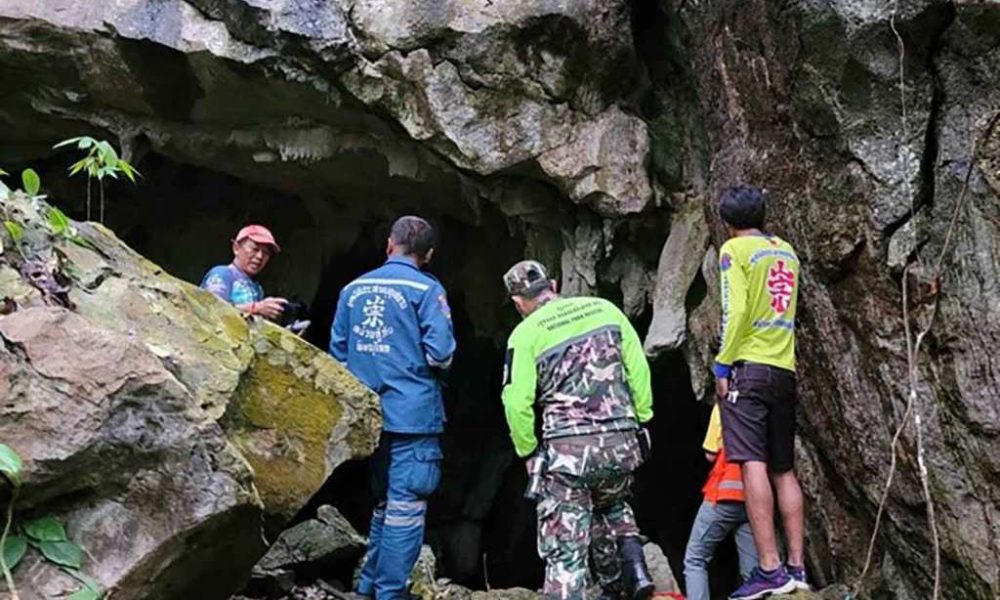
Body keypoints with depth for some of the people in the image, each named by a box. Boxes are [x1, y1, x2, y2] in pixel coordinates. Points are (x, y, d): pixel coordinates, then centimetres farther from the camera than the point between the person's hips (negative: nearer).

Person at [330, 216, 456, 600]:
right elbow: (439, 353, -14)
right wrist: (424, 368, 8)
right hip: (412, 414, -6)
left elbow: (337, 351, 10)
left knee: (384, 502, 20)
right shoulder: (426, 289, -8)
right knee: (406, 508, 0)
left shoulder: (353, 289, 8)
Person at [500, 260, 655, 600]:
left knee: (564, 550, 5)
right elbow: (639, 369, 6)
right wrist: (640, 419, 15)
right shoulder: (604, 309, 8)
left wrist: (528, 451, 6)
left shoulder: (525, 334, -1)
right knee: (611, 505, 32)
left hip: (568, 450, -4)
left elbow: (517, 403, -7)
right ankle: (633, 570, 16)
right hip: (621, 442, 4)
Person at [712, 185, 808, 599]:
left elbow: (736, 311, -13)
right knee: (784, 470, 9)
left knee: (753, 464, -11)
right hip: (785, 371, 7)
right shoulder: (787, 251, 18)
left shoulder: (734, 250, -3)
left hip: (748, 368, -7)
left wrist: (722, 365, -10)